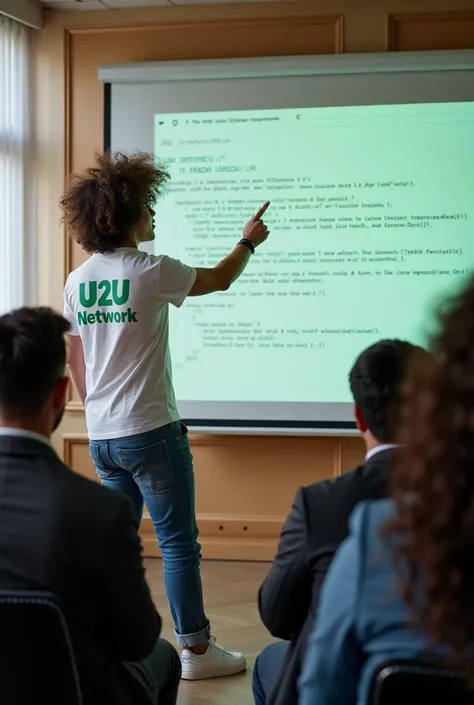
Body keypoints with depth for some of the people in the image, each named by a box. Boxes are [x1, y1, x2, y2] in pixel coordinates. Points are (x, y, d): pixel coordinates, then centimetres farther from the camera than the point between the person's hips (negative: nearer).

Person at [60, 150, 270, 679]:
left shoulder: (77, 282, 6)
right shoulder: (151, 272, -12)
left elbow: (75, 361, 12)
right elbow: (219, 280, 4)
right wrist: (248, 242, 21)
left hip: (100, 437, 7)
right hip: (151, 432, -7)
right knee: (179, 543, 0)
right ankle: (195, 649, 5)